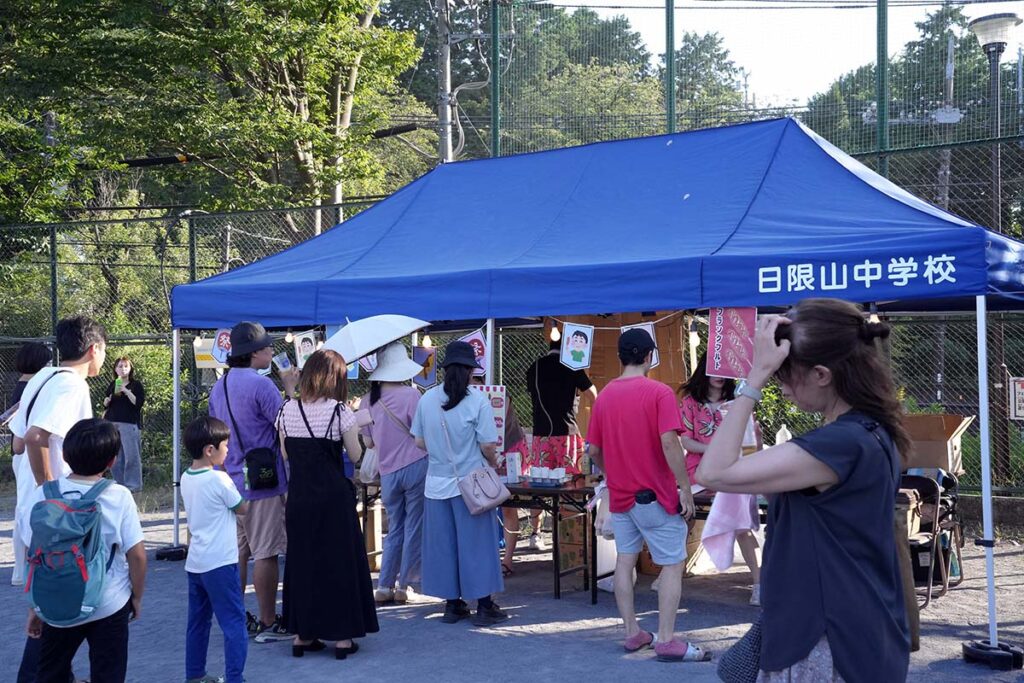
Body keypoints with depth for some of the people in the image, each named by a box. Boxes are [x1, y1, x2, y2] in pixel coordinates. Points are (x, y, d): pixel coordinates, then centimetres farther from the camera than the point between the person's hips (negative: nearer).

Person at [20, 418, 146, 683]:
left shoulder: (43, 495, -7)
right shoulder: (119, 497, -11)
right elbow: (137, 554, -10)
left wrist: (33, 607, 8)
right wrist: (137, 597, 6)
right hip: (109, 609, -2)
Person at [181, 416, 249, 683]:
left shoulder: (186, 478, 6)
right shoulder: (220, 480, -15)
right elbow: (242, 508, -2)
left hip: (195, 562, 8)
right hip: (220, 563, -8)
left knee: (198, 622, 16)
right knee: (234, 623, -3)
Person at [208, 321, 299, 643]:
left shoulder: (219, 387, 10)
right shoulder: (261, 384, -17)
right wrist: (291, 389, -6)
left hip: (230, 481, 8)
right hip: (262, 482, -8)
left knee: (237, 551, 14)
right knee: (265, 553, -1)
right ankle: (268, 623, 5)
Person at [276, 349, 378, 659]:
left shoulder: (288, 410, 1)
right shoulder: (340, 411, -11)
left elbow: (285, 453, 8)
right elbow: (355, 454, -4)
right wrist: (355, 430, 12)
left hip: (299, 497, 4)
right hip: (334, 495, -4)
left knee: (301, 560, 13)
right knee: (339, 560, 5)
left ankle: (302, 635, 18)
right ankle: (342, 636, 8)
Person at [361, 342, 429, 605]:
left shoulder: (370, 400, 4)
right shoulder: (410, 395, -11)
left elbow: (368, 442, 11)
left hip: (388, 472, 5)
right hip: (415, 467, -4)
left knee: (394, 529, 16)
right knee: (414, 528, 6)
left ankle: (384, 586, 14)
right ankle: (404, 585, 11)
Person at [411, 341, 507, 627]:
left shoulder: (426, 400, -1)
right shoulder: (478, 401, -13)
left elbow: (420, 442, 5)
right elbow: (488, 445, -13)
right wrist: (493, 462, 7)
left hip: (437, 483, 4)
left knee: (443, 543, 12)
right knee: (476, 543, 5)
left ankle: (452, 604, 20)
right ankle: (484, 605, 11)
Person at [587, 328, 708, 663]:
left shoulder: (604, 396, 3)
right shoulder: (659, 392, -13)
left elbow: (594, 450, 6)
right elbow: (669, 443, -22)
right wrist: (685, 489, -17)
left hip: (620, 495, 6)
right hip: (655, 495, -5)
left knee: (625, 561, 13)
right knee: (672, 565, 3)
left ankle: (633, 633, 18)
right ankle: (667, 641, 0)